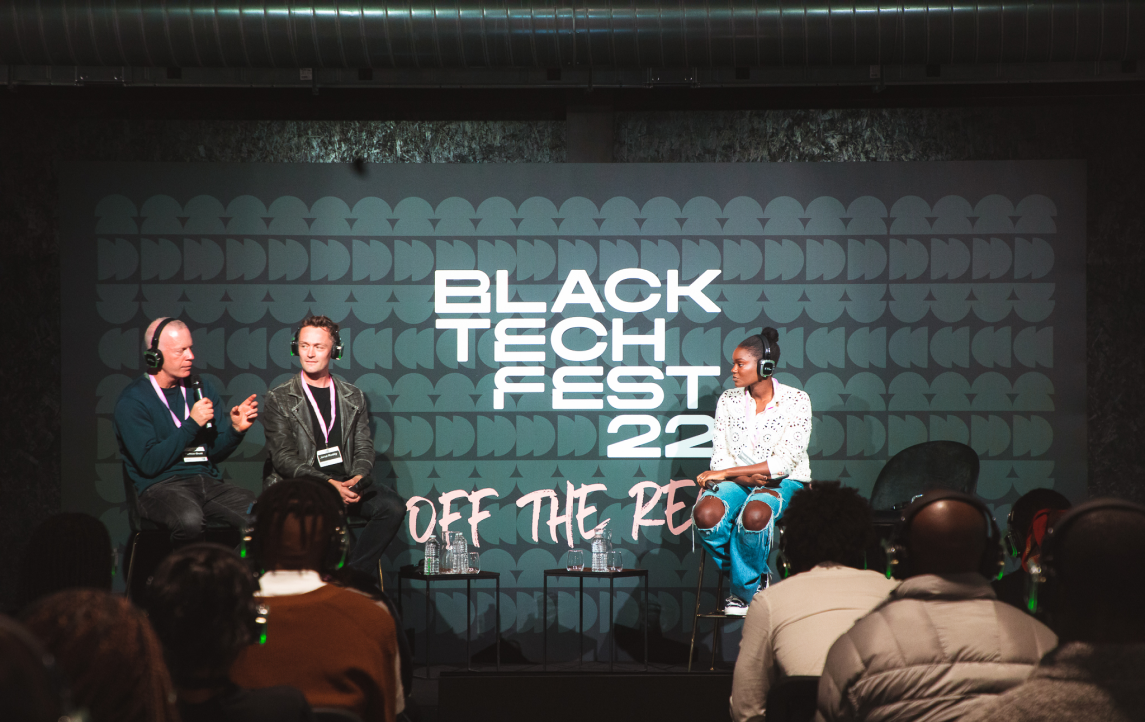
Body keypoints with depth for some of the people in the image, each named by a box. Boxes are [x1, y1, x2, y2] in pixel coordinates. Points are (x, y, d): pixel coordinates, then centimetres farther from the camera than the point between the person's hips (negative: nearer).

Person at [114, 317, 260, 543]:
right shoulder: (132, 401, -2)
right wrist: (192, 424, -12)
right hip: (159, 486, -4)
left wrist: (235, 429, -4)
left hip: (207, 480, 4)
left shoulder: (202, 389, 16)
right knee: (190, 519, -39)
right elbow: (150, 463, -12)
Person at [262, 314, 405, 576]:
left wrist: (355, 480, -11)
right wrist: (329, 484, -17)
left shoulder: (353, 397, 18)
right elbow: (283, 457, -4)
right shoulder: (278, 399, 6)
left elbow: (364, 447, 13)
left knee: (393, 506, -24)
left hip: (346, 483, 4)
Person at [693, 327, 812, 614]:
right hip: (738, 480, 4)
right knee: (705, 514, -32)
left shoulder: (796, 401, -7)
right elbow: (720, 457, 5)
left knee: (753, 516, -40)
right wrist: (744, 477, -19)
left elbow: (785, 462, -15)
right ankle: (755, 577, -6)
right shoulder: (728, 400, 6)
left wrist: (726, 472, -18)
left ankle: (744, 589, -13)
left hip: (784, 483, -3)